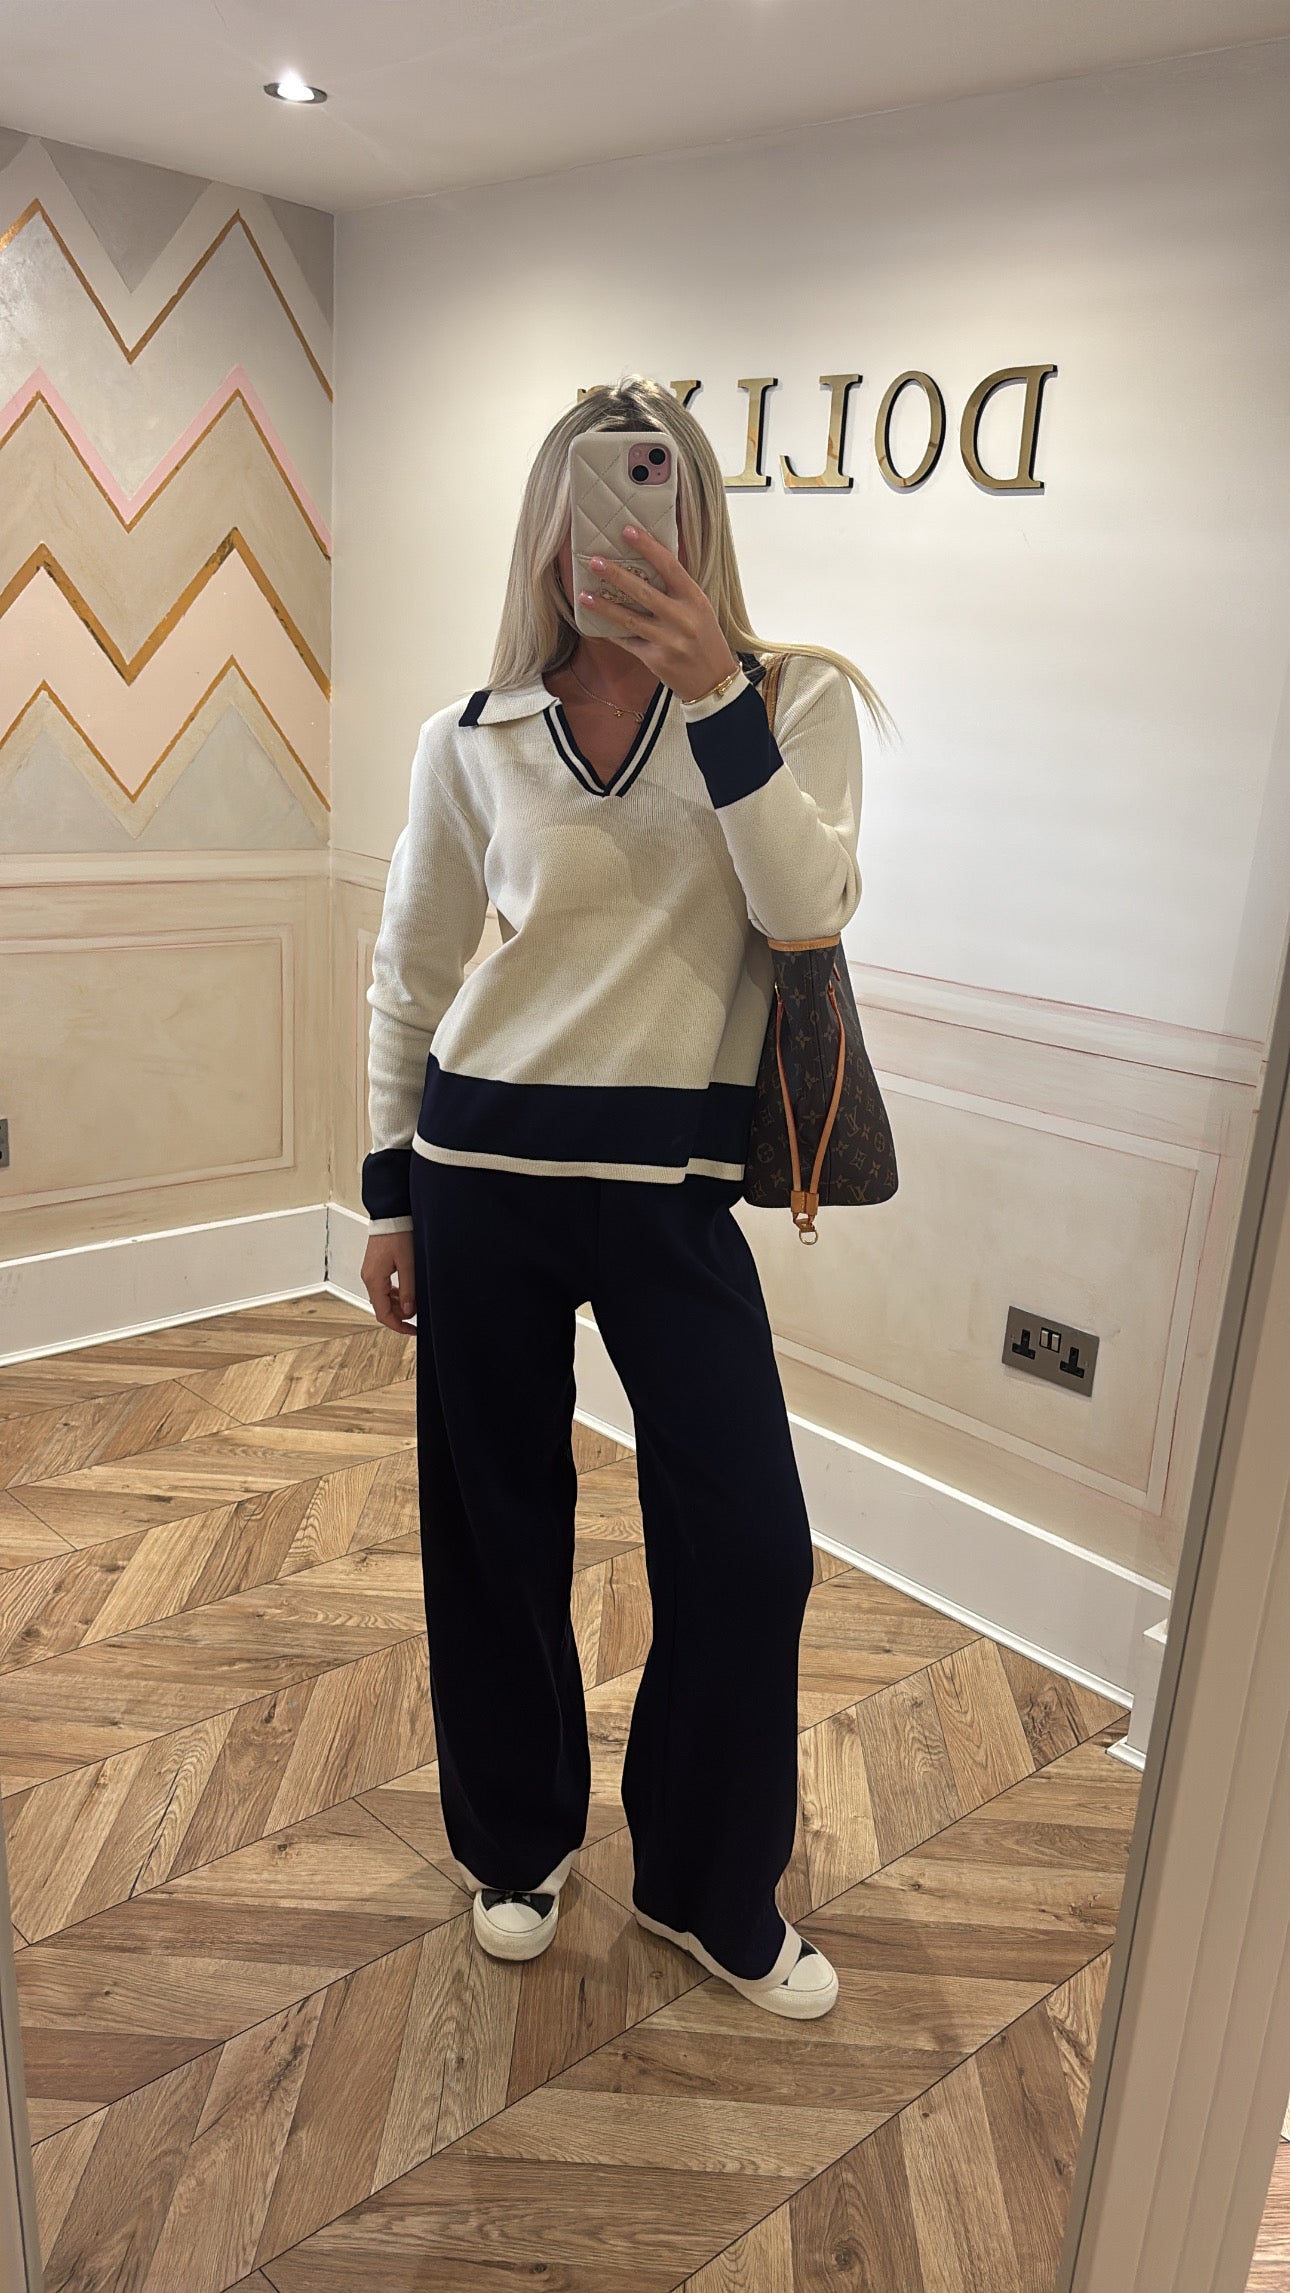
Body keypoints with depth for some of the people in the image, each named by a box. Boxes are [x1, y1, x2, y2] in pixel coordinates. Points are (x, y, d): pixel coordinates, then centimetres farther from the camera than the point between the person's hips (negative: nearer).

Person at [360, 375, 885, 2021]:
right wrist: (391, 1193, 8)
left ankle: (708, 1889, 27)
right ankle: (519, 1842, 38)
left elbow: (809, 911, -17)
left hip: (670, 1182, 0)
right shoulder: (472, 743, 1)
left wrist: (711, 697, -23)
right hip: (483, 1164, 1)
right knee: (494, 1526, 12)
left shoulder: (792, 703, -1)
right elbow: (409, 980, 8)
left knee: (749, 1546, 1)